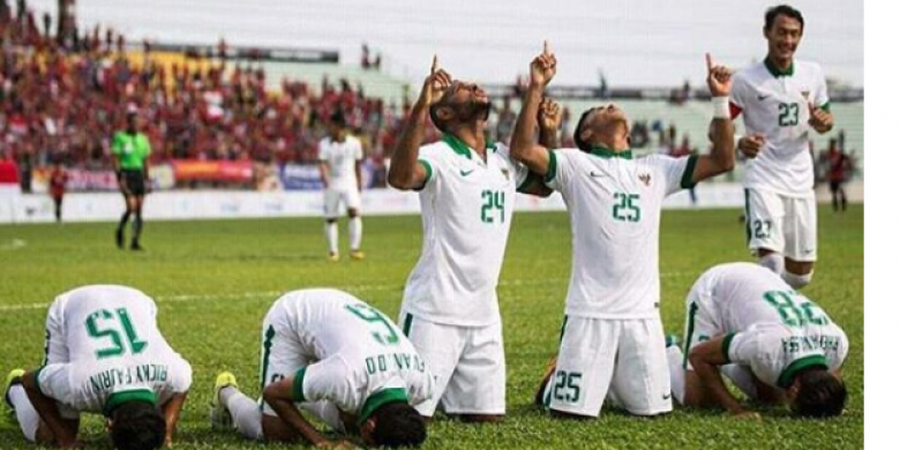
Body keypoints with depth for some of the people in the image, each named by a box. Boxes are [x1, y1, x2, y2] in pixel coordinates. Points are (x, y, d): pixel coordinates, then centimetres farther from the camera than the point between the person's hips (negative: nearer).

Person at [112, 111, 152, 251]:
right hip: (126, 173, -5)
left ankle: (135, 241, 4)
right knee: (131, 207, -16)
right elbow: (115, 159, -7)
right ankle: (120, 230, 9)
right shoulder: (120, 137, -3)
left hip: (139, 173, 5)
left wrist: (147, 179, 14)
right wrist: (120, 178, -15)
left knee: (139, 210, 0)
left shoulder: (143, 139, 13)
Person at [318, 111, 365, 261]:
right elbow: (323, 163, -18)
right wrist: (325, 178, -36)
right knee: (330, 219, 3)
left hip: (349, 183, 0)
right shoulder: (324, 144, -7)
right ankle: (333, 251, 15)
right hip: (331, 185, 0)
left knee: (354, 212, -18)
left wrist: (359, 182, 17)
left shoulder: (354, 143, -3)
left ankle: (354, 249, -14)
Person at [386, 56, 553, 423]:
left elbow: (543, 185, 30)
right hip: (434, 312, -7)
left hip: (484, 314, 7)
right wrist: (419, 108, -41)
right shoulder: (439, 157, -11)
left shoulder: (505, 160, 12)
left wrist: (548, 132, 15)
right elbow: (400, 178, -33)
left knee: (486, 416, 11)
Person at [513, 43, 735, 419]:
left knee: (652, 409, 8)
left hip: (643, 313, 4)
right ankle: (556, 380, 30)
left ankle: (609, 383, 37)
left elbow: (722, 161, 13)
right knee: (572, 410, -4)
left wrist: (720, 99, 6)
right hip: (590, 312, -4)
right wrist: (536, 88, -17)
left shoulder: (655, 169, 16)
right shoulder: (576, 164, 4)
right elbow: (522, 150, -11)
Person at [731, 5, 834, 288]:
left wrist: (823, 122, -7)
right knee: (771, 260, -24)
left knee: (801, 274, 10)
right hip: (764, 181, -5)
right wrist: (739, 143, -29)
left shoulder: (813, 74, 6)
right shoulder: (746, 81, -8)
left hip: (801, 181, 5)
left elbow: (825, 120, 18)